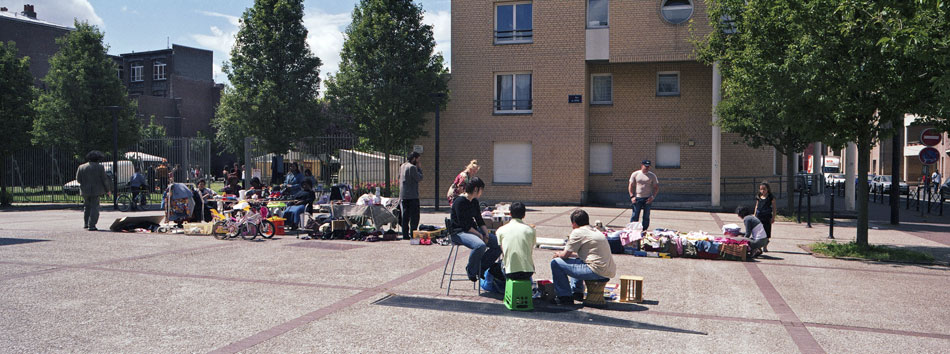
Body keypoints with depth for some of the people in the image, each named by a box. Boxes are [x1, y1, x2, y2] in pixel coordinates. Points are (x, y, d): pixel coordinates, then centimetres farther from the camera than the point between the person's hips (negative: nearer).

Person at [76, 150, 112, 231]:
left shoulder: (81, 167, 5)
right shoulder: (99, 167, -5)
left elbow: (78, 179, 4)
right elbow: (105, 179, -4)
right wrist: (108, 189, 7)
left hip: (85, 190, 4)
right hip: (95, 190, -4)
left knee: (87, 207, 20)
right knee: (94, 208, -1)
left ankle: (85, 224, 25)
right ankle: (91, 226, -6)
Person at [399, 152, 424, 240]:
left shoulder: (402, 166, 13)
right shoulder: (412, 167, -14)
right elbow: (419, 178, -10)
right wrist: (418, 168, -2)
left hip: (403, 195, 8)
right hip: (412, 196, -8)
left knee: (405, 216, 10)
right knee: (414, 216, -3)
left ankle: (405, 235, 11)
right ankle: (413, 235, -7)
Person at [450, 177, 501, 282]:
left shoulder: (474, 202, 11)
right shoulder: (460, 201, -16)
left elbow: (479, 220, 15)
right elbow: (463, 224, -20)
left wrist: (486, 233, -2)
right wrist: (480, 235, -19)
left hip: (474, 230, 9)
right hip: (459, 232, -9)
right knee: (480, 245, -36)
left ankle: (481, 267, 6)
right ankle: (471, 271, -13)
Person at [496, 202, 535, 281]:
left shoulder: (501, 230, -2)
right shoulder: (530, 230, 0)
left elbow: (503, 253, 7)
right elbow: (531, 252, 10)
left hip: (510, 273, 0)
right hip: (528, 273, 1)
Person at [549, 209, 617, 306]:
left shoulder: (578, 232, -6)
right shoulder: (596, 231, 20)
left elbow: (565, 255, -3)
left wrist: (558, 254, 19)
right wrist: (570, 254, 35)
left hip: (597, 272, -9)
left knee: (556, 263, -3)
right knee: (577, 260, 36)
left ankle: (565, 297, 6)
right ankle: (577, 293, 35)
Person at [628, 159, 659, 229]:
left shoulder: (652, 175, 5)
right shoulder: (635, 174, 4)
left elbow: (656, 187, 8)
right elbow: (630, 186, 5)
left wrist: (653, 197, -6)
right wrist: (632, 196, -5)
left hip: (648, 198, 1)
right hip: (637, 198, -1)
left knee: (646, 216, 4)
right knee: (635, 216, -1)